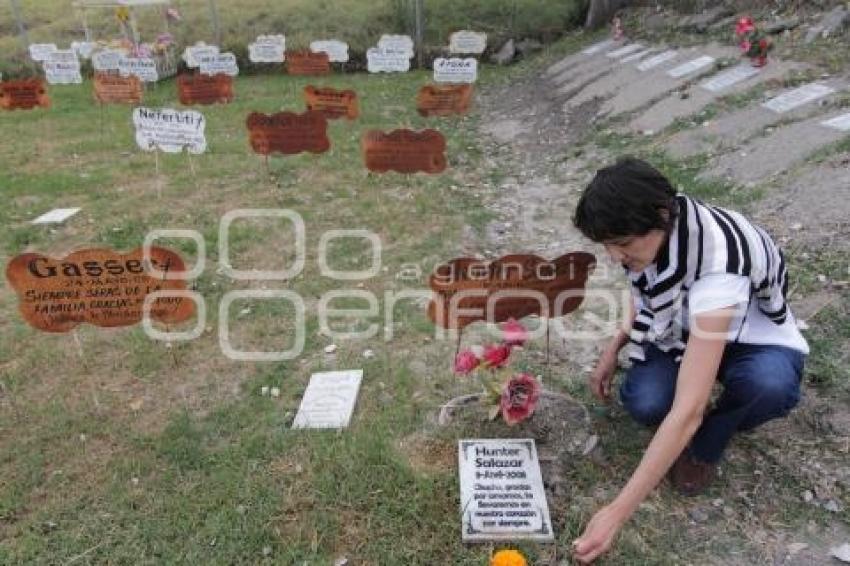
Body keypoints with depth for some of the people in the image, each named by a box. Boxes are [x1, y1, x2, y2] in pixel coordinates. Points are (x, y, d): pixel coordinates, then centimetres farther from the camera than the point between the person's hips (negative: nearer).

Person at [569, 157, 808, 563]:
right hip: (679, 328, 4)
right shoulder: (652, 229, -20)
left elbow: (688, 413, -44)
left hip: (751, 339, -3)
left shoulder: (718, 266, -40)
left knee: (769, 385, -39)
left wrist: (617, 513, -42)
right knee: (644, 404, -28)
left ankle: (705, 447, -5)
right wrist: (614, 348, -9)